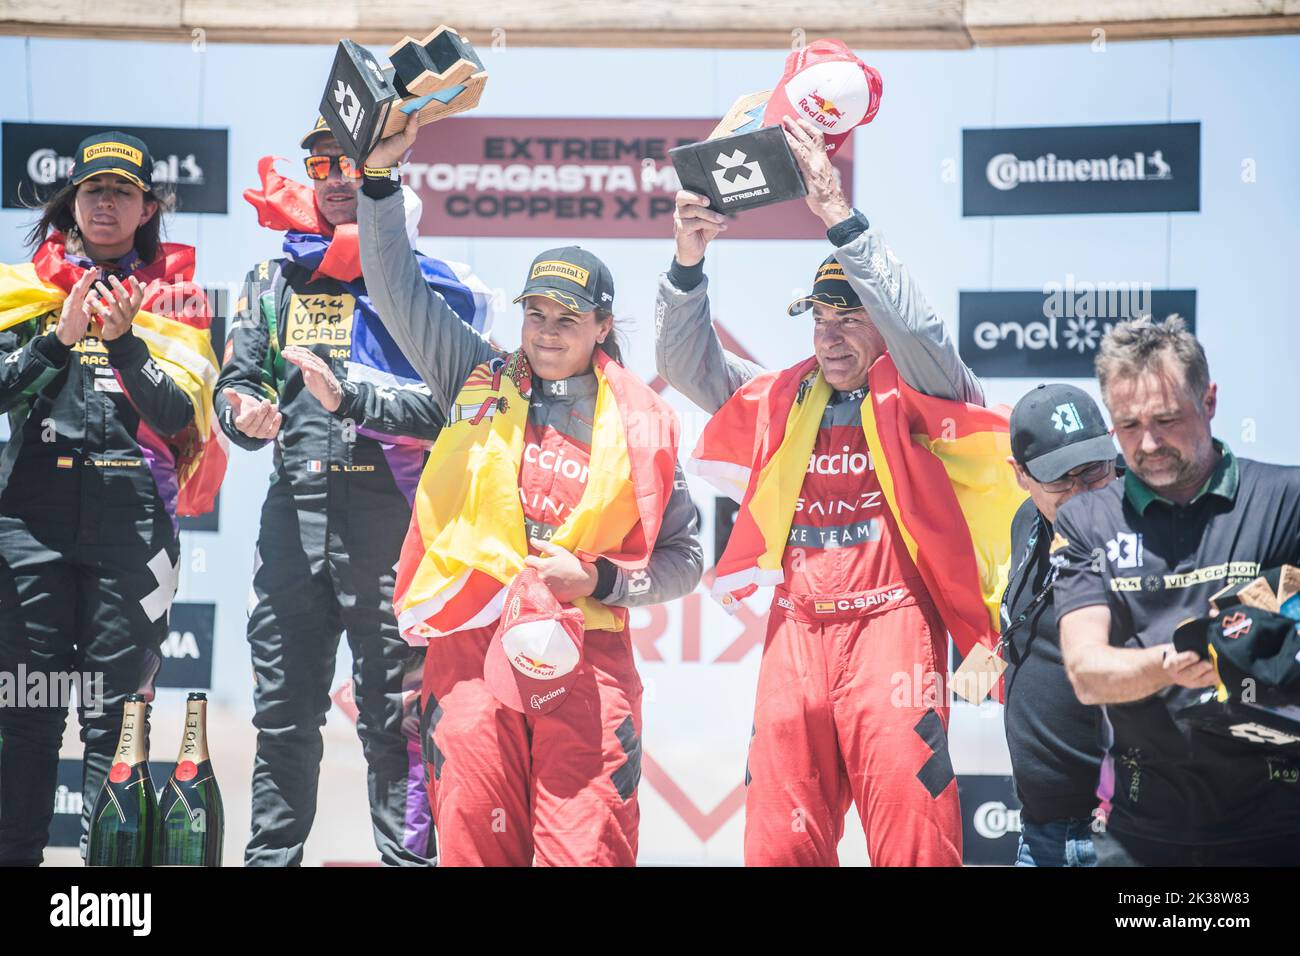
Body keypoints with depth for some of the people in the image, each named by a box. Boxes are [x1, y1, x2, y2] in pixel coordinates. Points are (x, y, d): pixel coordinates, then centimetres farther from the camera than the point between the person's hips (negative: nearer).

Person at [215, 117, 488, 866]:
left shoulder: (424, 281, 2)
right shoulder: (276, 280, 16)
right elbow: (238, 379, 14)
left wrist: (351, 397, -19)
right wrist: (245, 413, -8)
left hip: (390, 512, -4)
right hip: (295, 511, 4)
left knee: (395, 714, -2)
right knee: (283, 713, 9)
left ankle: (411, 854, 4)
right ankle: (271, 854, 17)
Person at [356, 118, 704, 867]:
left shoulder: (641, 422, 7)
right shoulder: (480, 381, 12)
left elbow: (683, 559, 9)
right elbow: (397, 284, 9)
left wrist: (597, 580, -6)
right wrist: (382, 174, -1)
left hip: (586, 655, -1)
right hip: (472, 643, 1)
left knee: (587, 851, -8)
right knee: (475, 845, 0)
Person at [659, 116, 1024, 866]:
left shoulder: (916, 396, 3)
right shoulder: (783, 402, 16)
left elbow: (914, 326, -15)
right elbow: (687, 362, 11)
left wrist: (840, 219, -21)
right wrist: (689, 261, -6)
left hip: (890, 622, -4)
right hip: (797, 628, 4)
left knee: (910, 819, -12)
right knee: (780, 836, 2)